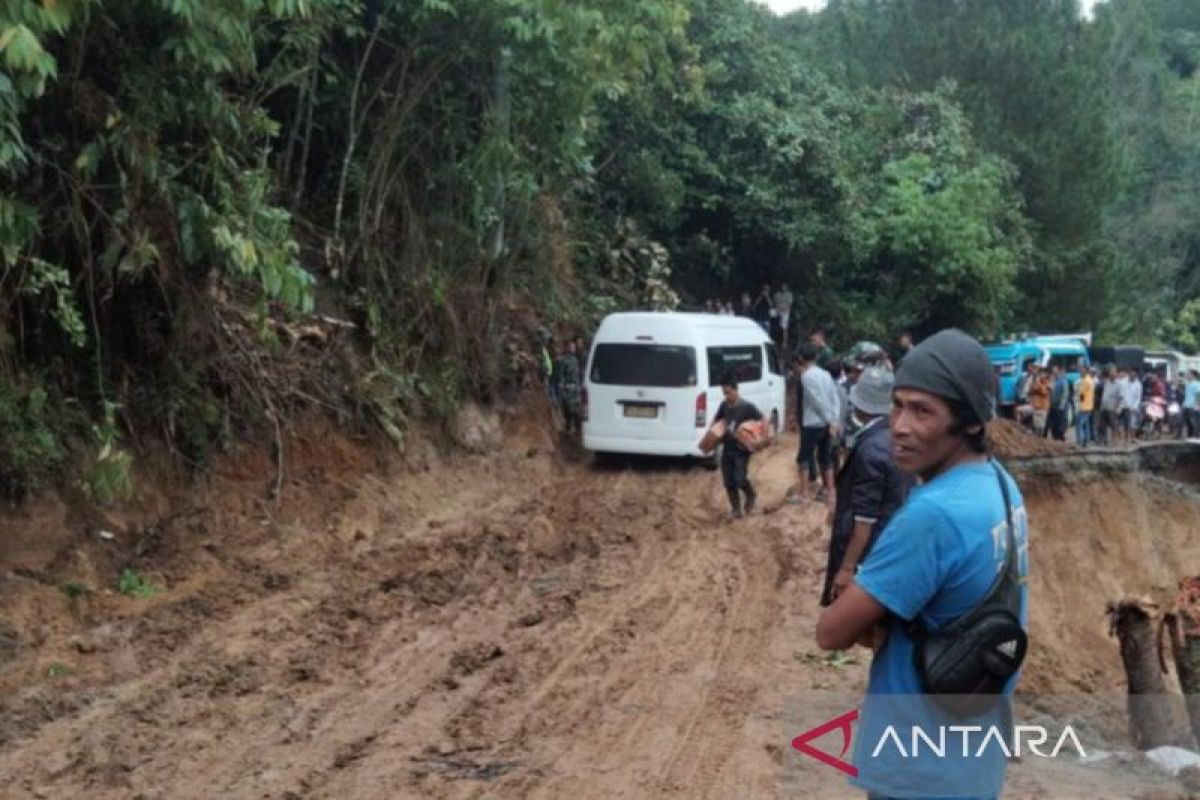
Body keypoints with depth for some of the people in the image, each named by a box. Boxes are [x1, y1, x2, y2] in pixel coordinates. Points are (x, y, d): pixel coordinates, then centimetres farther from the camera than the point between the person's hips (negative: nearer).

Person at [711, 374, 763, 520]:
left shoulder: (747, 406, -13)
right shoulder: (724, 405, 4)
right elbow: (716, 420, 20)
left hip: (741, 449, -5)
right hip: (726, 449, 5)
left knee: (740, 480, -13)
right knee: (728, 482, 5)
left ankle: (750, 496, 19)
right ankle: (736, 508, 20)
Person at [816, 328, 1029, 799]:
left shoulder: (932, 514, -29)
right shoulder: (1001, 485, 0)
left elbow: (831, 632, -23)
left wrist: (871, 624, -3)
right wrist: (882, 620, -9)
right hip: (977, 745, 8)